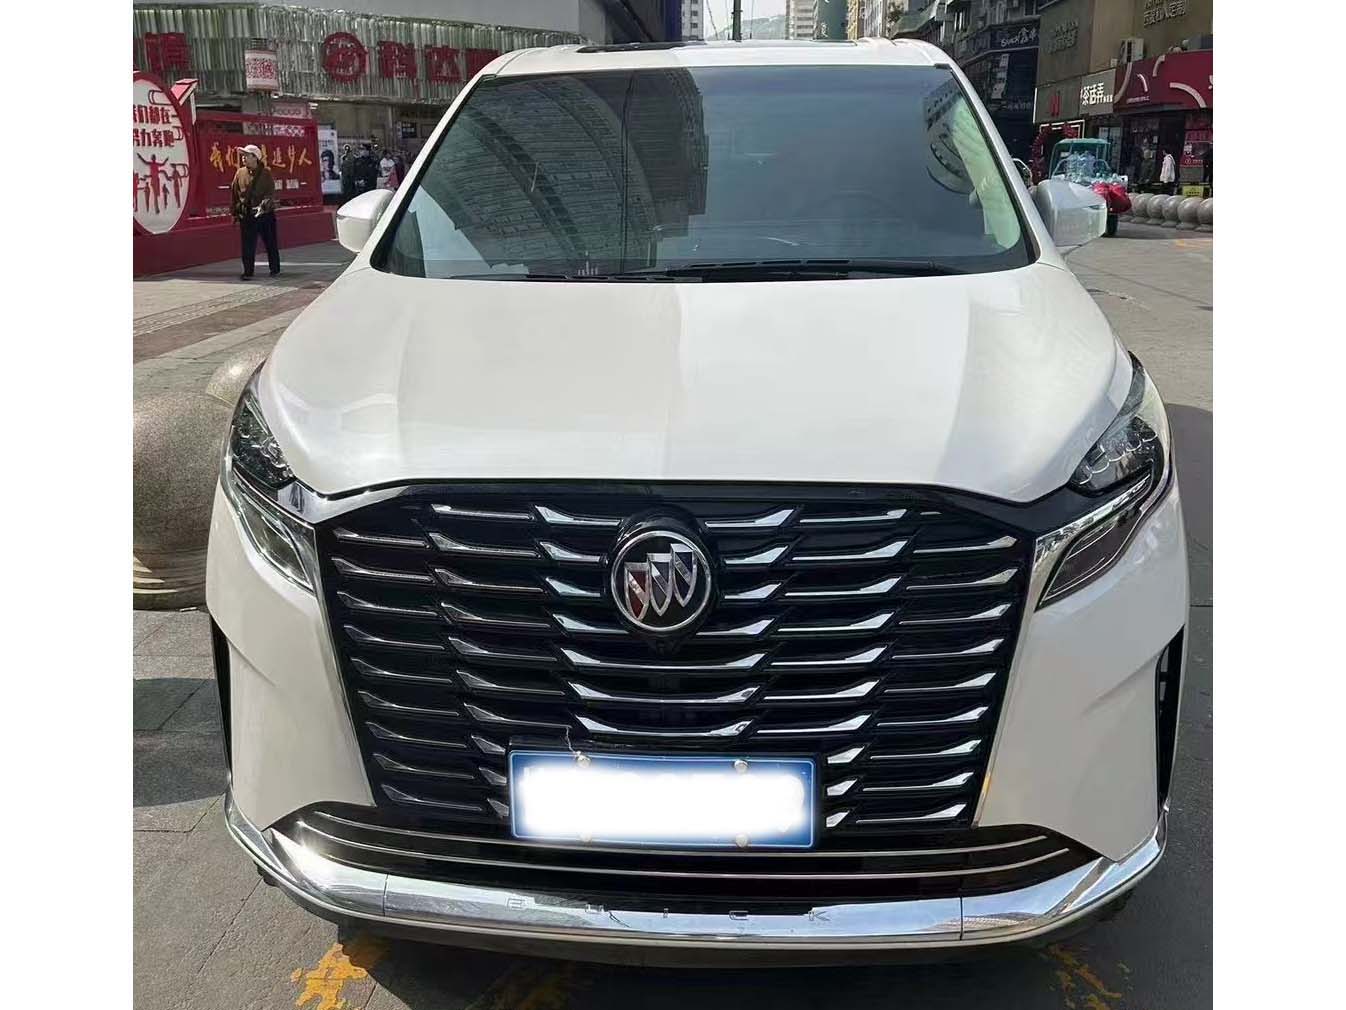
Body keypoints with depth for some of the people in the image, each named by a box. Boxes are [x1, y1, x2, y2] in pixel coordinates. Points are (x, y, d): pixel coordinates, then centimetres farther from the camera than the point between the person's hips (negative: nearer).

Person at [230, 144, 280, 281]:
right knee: (247, 245, -2)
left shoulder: (265, 173, -4)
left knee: (271, 243, 10)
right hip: (246, 215, 2)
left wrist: (263, 205, -26)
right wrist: (234, 212, 7)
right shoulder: (240, 173, 4)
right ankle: (248, 272, 3)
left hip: (265, 213, -2)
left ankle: (275, 269, 26)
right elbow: (234, 193, 9)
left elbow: (271, 192, -10)